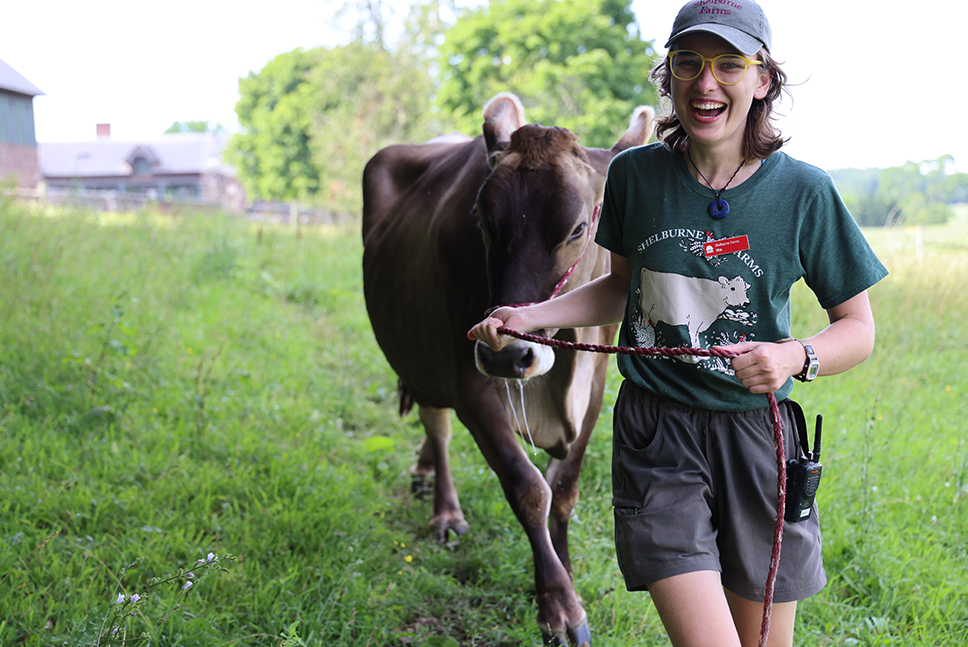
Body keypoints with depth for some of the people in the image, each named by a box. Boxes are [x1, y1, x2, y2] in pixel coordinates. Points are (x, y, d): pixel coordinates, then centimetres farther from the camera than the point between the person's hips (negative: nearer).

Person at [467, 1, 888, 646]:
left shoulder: (803, 191, -6)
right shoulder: (634, 174, -1)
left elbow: (858, 327, 1)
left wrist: (796, 357, -19)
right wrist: (530, 316, 1)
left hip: (756, 433, 1)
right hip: (656, 434, 0)